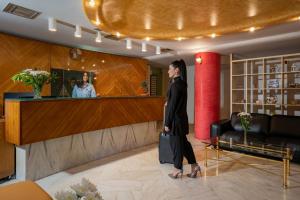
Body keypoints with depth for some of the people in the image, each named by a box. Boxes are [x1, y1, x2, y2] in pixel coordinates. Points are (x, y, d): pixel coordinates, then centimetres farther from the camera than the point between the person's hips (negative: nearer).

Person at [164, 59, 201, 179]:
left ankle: (178, 170, 21)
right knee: (183, 142, 17)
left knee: (176, 144, 5)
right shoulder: (181, 83, 11)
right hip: (181, 118, 9)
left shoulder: (176, 85, -18)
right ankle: (194, 165, 25)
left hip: (176, 119, -9)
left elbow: (172, 105, -19)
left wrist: (167, 123, -15)